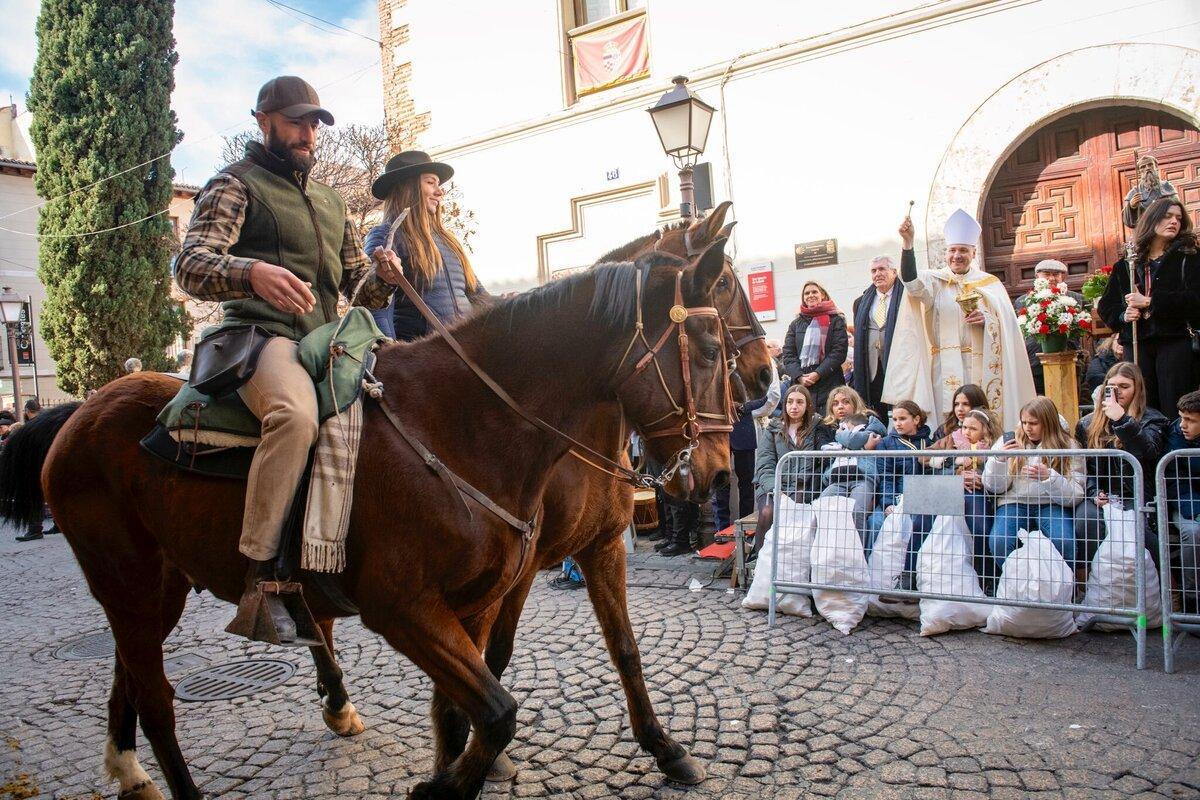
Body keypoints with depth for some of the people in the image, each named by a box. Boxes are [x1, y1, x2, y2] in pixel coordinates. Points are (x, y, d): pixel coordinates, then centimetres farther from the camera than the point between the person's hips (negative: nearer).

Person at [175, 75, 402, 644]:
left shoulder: (330, 202, 25)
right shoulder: (236, 185, 5)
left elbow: (356, 283, 25)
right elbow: (190, 265, -10)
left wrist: (382, 276, -1)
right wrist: (253, 272, -33)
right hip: (261, 336, -7)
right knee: (296, 413, -37)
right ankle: (258, 575, -32)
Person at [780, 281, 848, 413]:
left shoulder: (835, 320, 8)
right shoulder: (796, 324, 17)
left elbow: (839, 351, -2)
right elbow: (788, 355, 9)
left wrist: (818, 374, -12)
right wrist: (799, 377, -7)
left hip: (829, 381, -2)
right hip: (802, 384, 2)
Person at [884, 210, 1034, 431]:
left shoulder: (990, 283, 11)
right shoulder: (934, 280, 7)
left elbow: (1008, 325, 6)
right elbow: (911, 283, -16)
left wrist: (986, 320, -15)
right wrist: (908, 242, -28)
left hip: (981, 367, 1)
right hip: (946, 368, -1)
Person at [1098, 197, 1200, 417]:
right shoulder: (1125, 266, 15)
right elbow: (1106, 307, 14)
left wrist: (1149, 302, -11)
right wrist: (1123, 315, -6)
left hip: (1175, 343, -2)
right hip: (1136, 345, 2)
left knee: (1175, 411, -6)